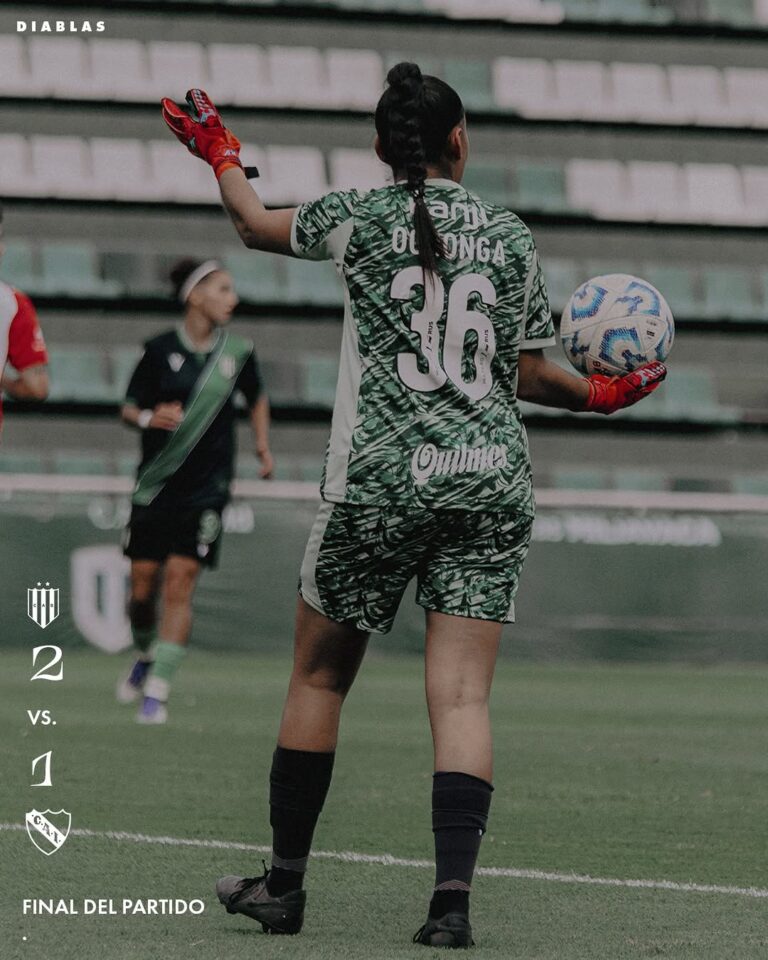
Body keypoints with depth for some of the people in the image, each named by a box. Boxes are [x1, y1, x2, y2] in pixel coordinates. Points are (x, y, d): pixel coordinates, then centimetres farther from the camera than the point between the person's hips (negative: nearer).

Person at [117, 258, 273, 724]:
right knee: (143, 583, 2)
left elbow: (257, 398, 21)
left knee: (180, 582, -10)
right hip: (156, 483, 0)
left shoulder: (239, 351, 1)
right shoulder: (161, 350, -4)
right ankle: (147, 656, 33)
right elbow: (130, 408, 3)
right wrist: (149, 418, -17)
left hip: (207, 488, 0)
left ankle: (157, 690, -7)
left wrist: (263, 445, 12)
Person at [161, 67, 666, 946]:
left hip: (380, 482, -2)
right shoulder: (508, 237, 6)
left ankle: (284, 884, 19)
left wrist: (220, 154, 39)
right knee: (462, 699, -3)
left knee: (318, 678, 13)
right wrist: (600, 396, 29)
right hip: (492, 480, 2)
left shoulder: (356, 220, 1)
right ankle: (452, 898, -16)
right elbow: (528, 375, 11)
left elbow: (255, 224, 21)